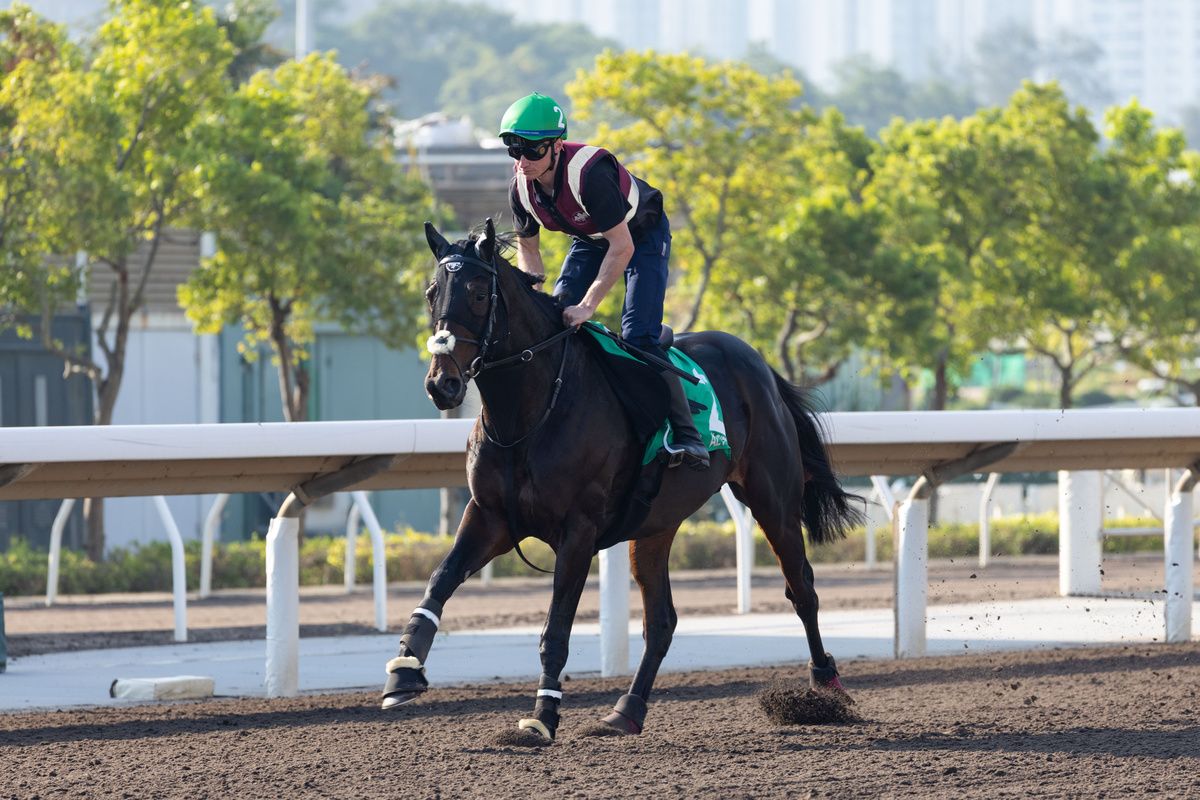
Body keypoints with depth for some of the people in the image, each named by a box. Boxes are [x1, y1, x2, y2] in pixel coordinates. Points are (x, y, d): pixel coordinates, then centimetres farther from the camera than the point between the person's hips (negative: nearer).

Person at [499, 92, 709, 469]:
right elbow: (527, 247, -1)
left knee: (638, 335, -20)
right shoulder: (521, 186, -19)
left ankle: (686, 434, -16)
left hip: (643, 236, -6)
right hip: (590, 240, 7)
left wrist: (588, 305, -36)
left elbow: (622, 247, -35)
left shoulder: (591, 172, -40)